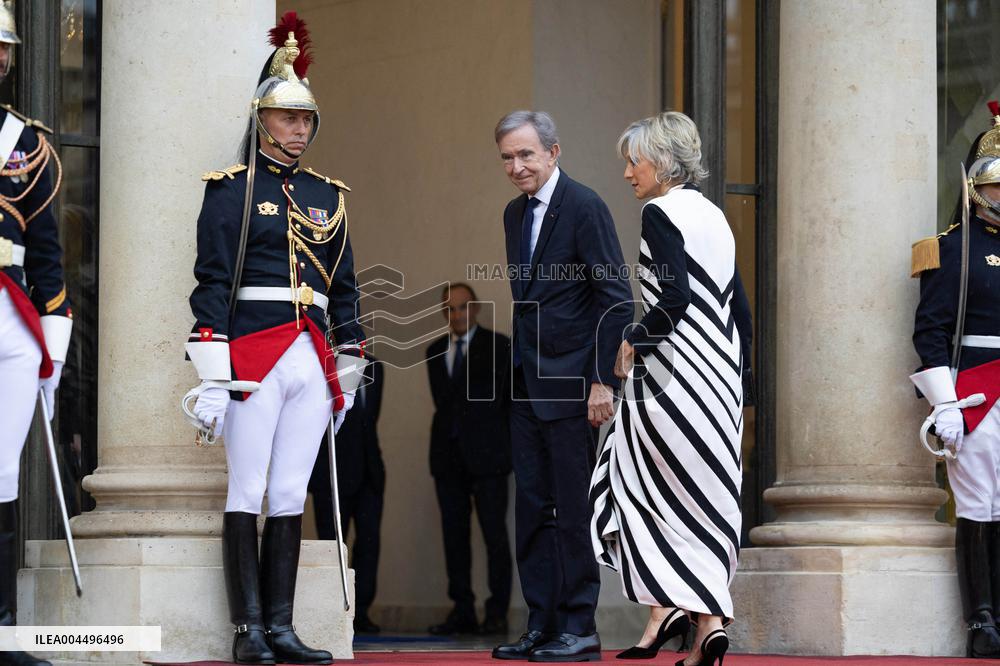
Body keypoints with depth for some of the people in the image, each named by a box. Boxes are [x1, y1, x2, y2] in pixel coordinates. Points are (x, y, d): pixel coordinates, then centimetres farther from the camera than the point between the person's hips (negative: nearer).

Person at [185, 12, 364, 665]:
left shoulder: (326, 196, 16)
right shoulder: (233, 190, 0)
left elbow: (345, 288, 21)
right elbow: (212, 283, -6)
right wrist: (212, 377, -13)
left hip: (312, 365, 5)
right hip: (253, 356, -5)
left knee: (291, 497, 5)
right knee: (248, 495, -2)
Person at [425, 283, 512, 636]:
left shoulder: (498, 346, 1)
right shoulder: (435, 351, 14)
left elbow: (512, 399, 1)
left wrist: (509, 446, -1)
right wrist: (446, 431, 11)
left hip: (487, 454, -5)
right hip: (448, 455, 5)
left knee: (495, 534, -4)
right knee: (454, 534, 3)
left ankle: (497, 613, -1)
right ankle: (462, 612, 7)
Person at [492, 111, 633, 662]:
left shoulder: (584, 208, -10)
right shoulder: (515, 214, 14)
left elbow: (617, 300, -13)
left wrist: (603, 381, -17)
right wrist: (518, 365, 13)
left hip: (570, 382, -8)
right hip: (528, 384, 8)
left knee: (573, 507, -4)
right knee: (532, 507, 8)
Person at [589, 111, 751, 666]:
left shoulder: (660, 213, -10)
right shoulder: (713, 215, 15)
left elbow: (675, 296, -23)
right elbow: (739, 310, 17)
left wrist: (633, 341, -9)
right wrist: (736, 385, 20)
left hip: (673, 372, -8)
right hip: (719, 371, 8)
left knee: (648, 490, 3)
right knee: (704, 498, 8)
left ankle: (663, 607, -4)